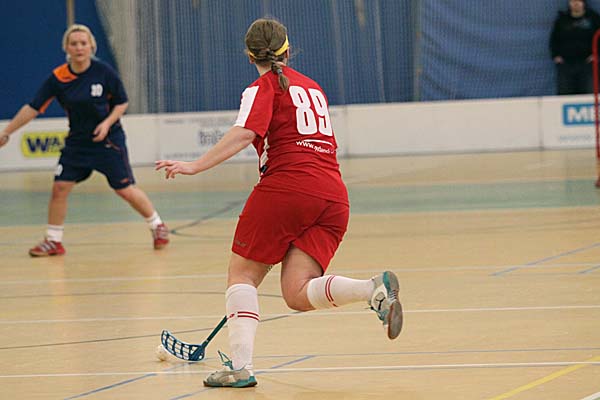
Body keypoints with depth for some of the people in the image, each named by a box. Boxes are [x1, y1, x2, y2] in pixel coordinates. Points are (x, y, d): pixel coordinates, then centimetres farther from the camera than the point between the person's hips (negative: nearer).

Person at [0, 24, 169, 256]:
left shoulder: (103, 72, -13)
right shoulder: (58, 78, -9)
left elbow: (122, 102, -1)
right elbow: (33, 108, -7)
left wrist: (107, 123, -18)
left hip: (109, 141, -2)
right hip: (77, 142, 2)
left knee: (125, 189, -2)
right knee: (60, 187, -7)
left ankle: (157, 226, 19)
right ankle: (53, 241, 6)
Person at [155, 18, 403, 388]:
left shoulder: (263, 88, 4)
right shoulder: (313, 87, 26)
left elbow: (244, 134, -14)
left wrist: (194, 166, -17)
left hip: (286, 186, -6)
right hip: (333, 196, 6)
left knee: (242, 274, 7)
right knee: (298, 294, -1)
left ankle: (240, 365, -8)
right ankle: (375, 288, -26)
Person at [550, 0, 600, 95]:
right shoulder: (561, 19, 12)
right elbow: (553, 39, 18)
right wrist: (555, 56, 6)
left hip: (587, 62, -2)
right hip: (565, 64, 2)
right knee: (564, 94, -2)